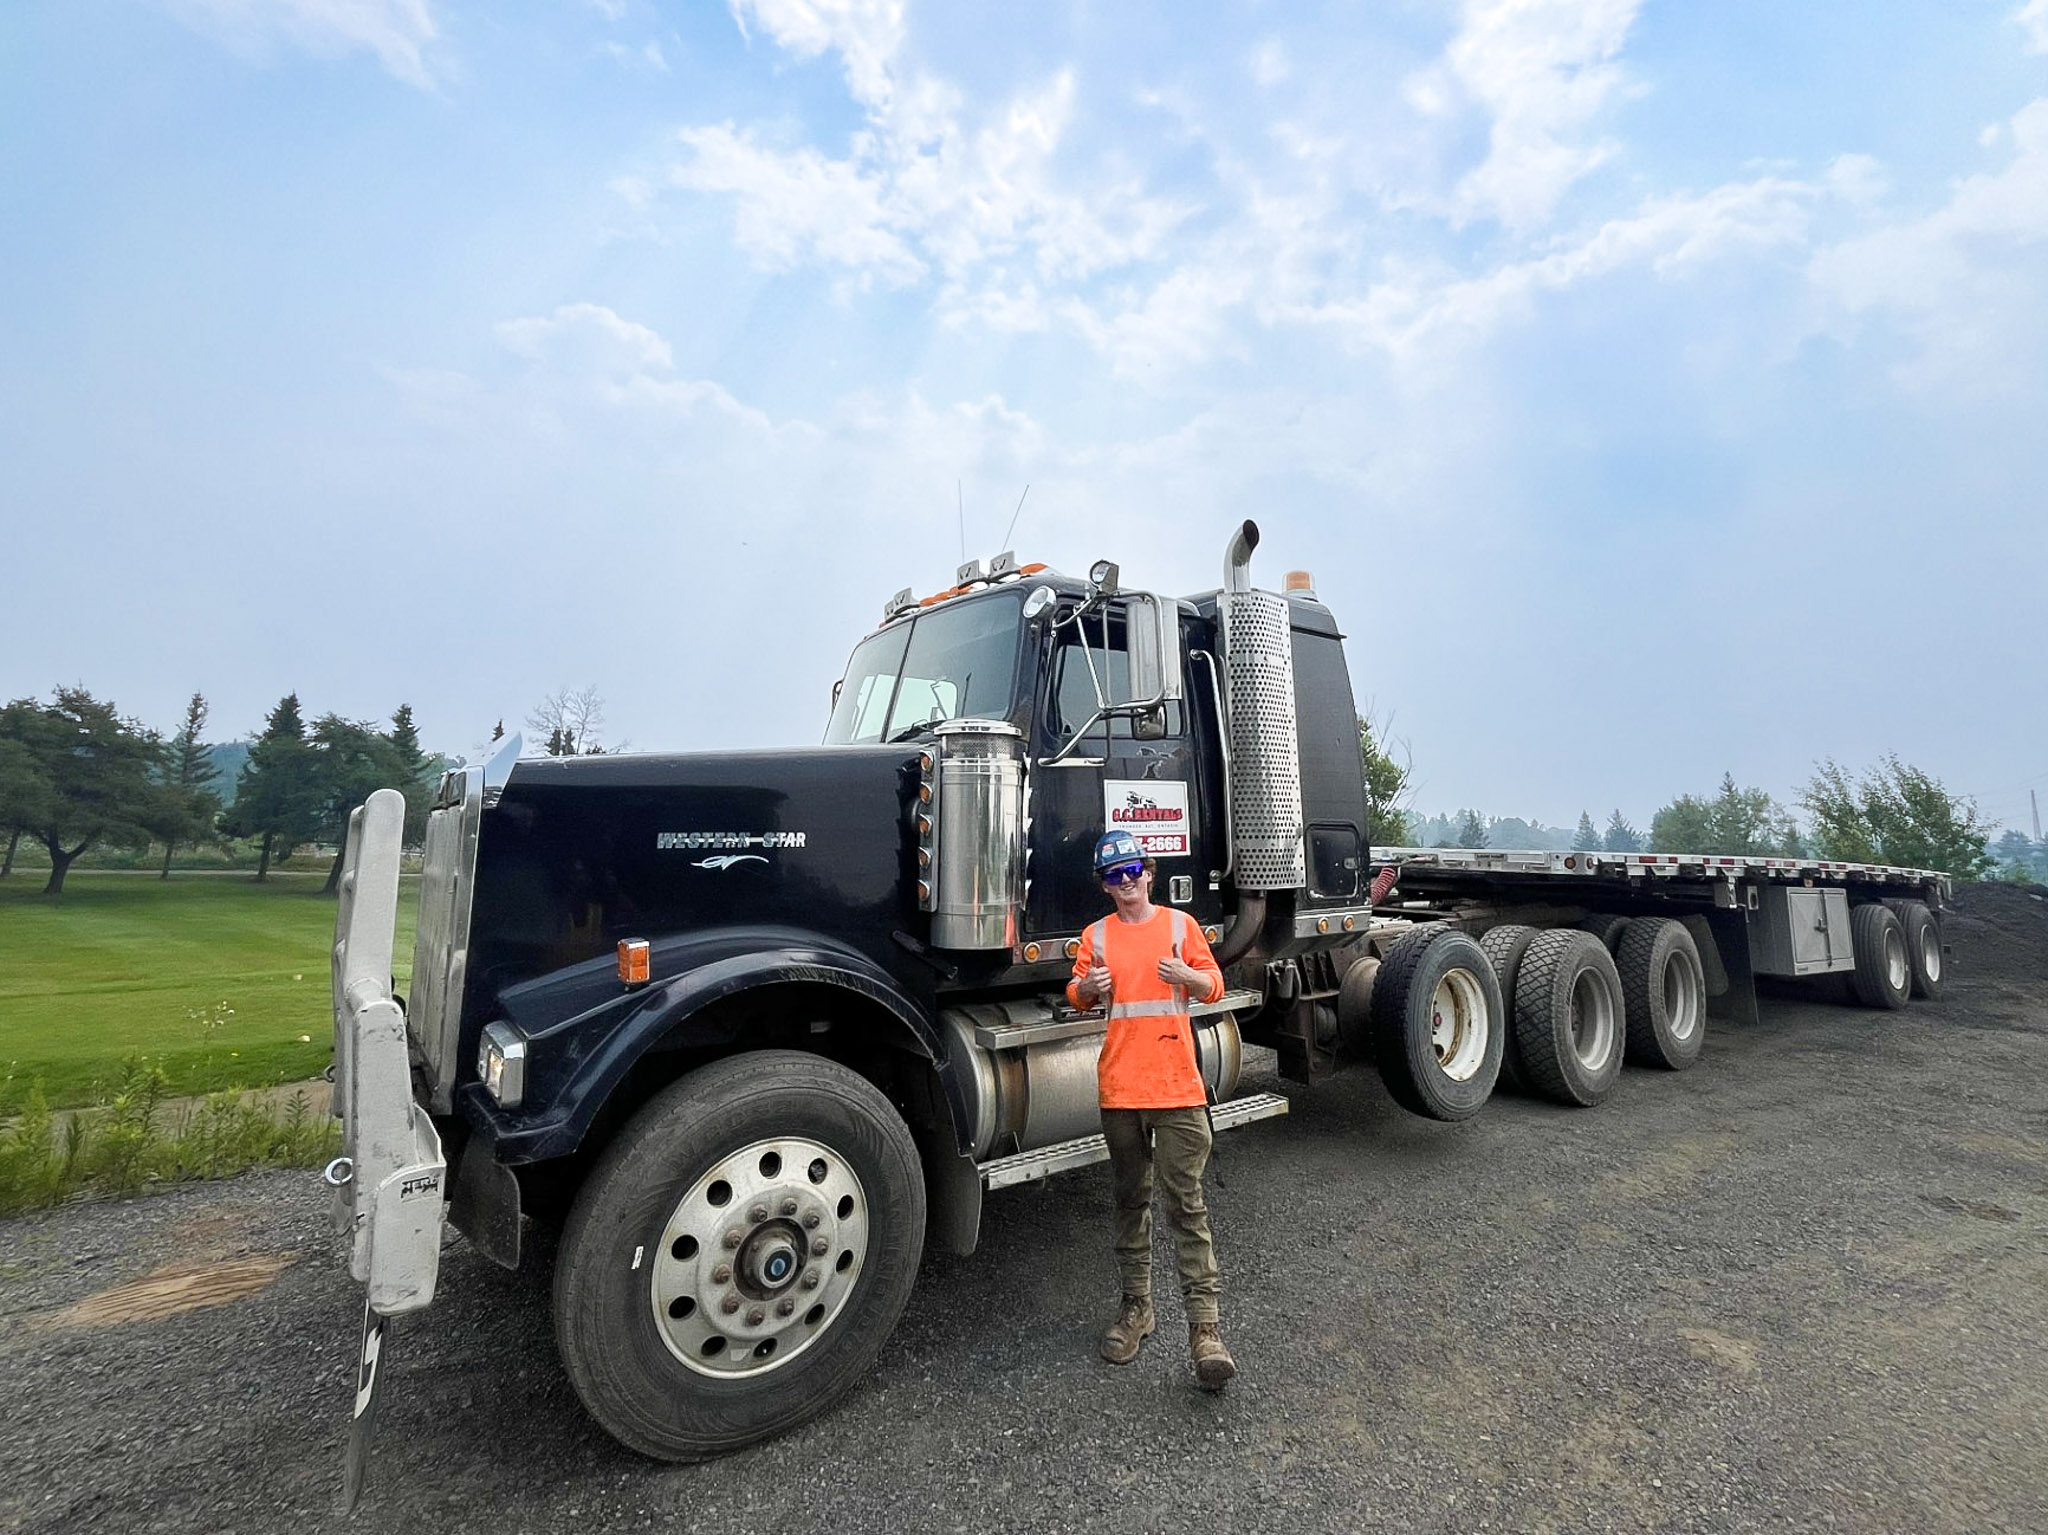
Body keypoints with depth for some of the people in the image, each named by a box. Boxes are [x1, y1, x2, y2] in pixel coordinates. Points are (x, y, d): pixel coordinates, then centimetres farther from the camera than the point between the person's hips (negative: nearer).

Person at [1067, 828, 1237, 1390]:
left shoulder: (1180, 923, 1)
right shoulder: (1097, 935, 6)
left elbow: (1213, 986, 4)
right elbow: (1076, 999, 11)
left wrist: (1186, 975, -17)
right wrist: (1088, 985, -12)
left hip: (1177, 1085, -2)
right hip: (1119, 1088, 3)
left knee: (1186, 1202, -1)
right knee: (1130, 1200, 15)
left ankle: (1203, 1324, 5)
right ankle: (1136, 1306, 29)